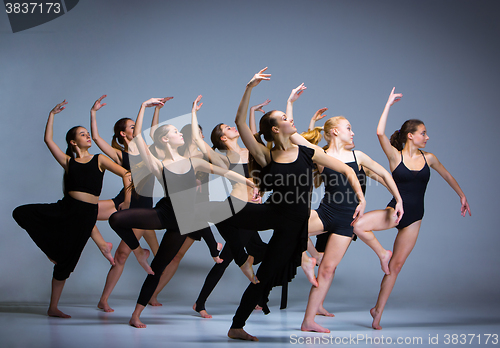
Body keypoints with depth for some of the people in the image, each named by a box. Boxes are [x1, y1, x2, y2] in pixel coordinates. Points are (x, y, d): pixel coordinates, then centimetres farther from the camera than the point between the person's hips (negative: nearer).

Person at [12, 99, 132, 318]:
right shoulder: (68, 161, 12)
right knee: (21, 213, -18)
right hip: (65, 209, 2)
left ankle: (53, 308, 15)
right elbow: (48, 139, 6)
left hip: (87, 213, -1)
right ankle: (54, 249, -1)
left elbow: (126, 174, -2)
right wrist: (52, 114, 5)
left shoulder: (99, 160, 9)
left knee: (65, 263, 2)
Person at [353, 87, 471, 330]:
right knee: (357, 225, -29)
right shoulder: (395, 156, -6)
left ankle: (378, 312, 11)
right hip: (395, 210, -2)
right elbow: (380, 132, -21)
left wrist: (462, 196, 19)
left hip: (414, 218, 2)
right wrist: (389, 104, -17)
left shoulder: (428, 158, 5)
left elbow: (447, 176, 20)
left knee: (396, 265, 3)